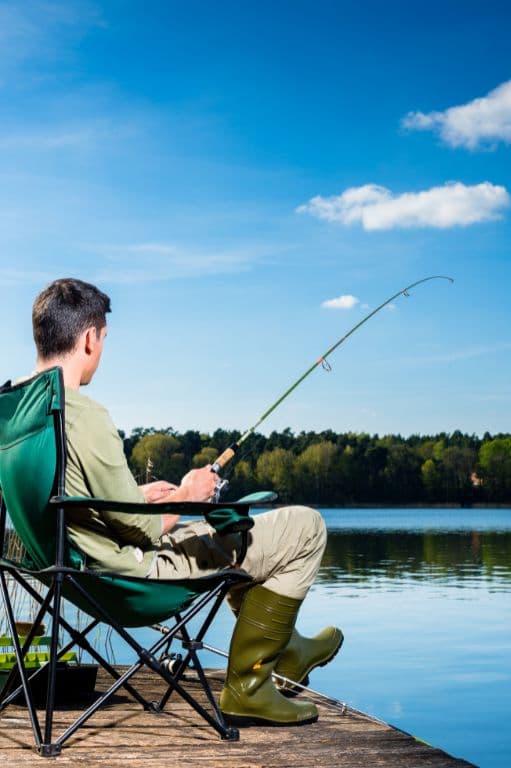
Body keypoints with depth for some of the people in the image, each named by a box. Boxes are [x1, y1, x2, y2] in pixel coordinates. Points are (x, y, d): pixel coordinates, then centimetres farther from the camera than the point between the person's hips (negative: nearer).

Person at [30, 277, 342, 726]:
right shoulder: (83, 416, -28)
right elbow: (144, 530, -23)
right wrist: (186, 495, -4)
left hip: (86, 563, 10)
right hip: (141, 568, -10)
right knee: (306, 528, -4)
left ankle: (284, 650, 43)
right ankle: (246, 685, 6)